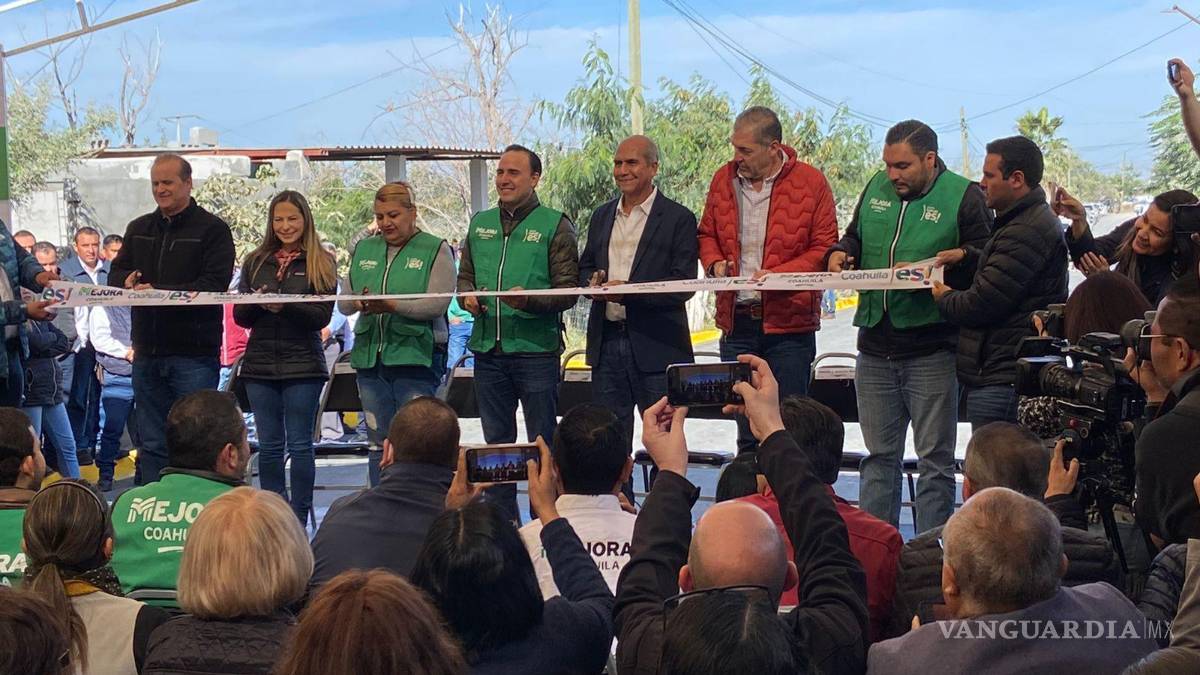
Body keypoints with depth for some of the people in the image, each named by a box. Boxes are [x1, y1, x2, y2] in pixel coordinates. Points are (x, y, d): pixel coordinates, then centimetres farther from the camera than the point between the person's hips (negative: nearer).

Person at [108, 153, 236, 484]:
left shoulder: (212, 229, -3)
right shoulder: (139, 228, 17)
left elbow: (214, 284, -14)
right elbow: (116, 273, 14)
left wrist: (159, 293, -22)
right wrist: (127, 282, -11)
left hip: (194, 354, -6)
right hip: (148, 351, 6)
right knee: (152, 444, 10)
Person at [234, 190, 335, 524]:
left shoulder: (321, 263, 2)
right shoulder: (255, 262, 11)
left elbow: (322, 316, -8)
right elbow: (240, 317, 8)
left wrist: (285, 307, -23)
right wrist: (257, 304, -13)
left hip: (303, 365, -3)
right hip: (260, 364, 3)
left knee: (300, 444, 0)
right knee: (269, 446, 7)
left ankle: (299, 518, 6)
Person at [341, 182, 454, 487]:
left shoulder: (436, 249, 0)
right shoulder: (364, 249, 16)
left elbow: (438, 303, -13)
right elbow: (344, 302, 12)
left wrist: (391, 306, -25)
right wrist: (359, 304, -13)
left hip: (416, 356, -5)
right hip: (370, 356, 5)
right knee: (379, 443, 8)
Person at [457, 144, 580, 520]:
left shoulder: (555, 225, -2)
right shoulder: (480, 224, 14)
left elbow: (567, 291, -7)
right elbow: (464, 275, 21)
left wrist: (530, 300, -23)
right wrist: (467, 296, -1)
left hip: (536, 350, -5)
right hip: (488, 349, 5)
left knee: (542, 442, 0)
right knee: (496, 442, 10)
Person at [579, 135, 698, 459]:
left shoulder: (678, 218, -3)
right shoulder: (602, 216, 16)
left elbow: (683, 284, -10)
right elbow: (584, 267, 21)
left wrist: (629, 291, -20)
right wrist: (592, 283, -3)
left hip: (656, 347, -5)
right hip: (606, 344, 5)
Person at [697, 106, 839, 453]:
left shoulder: (811, 183, -5)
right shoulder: (724, 179, 7)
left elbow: (825, 248, -4)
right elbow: (707, 234, 19)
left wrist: (779, 274, -17)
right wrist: (714, 263, -3)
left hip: (789, 323, -4)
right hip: (736, 321, 4)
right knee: (745, 425, 9)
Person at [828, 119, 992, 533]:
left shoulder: (963, 196, -6)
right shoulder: (877, 188, 10)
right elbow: (856, 235, 24)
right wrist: (841, 252, 2)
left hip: (931, 348, -5)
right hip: (875, 346, 5)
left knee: (935, 459, 3)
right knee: (879, 454, 13)